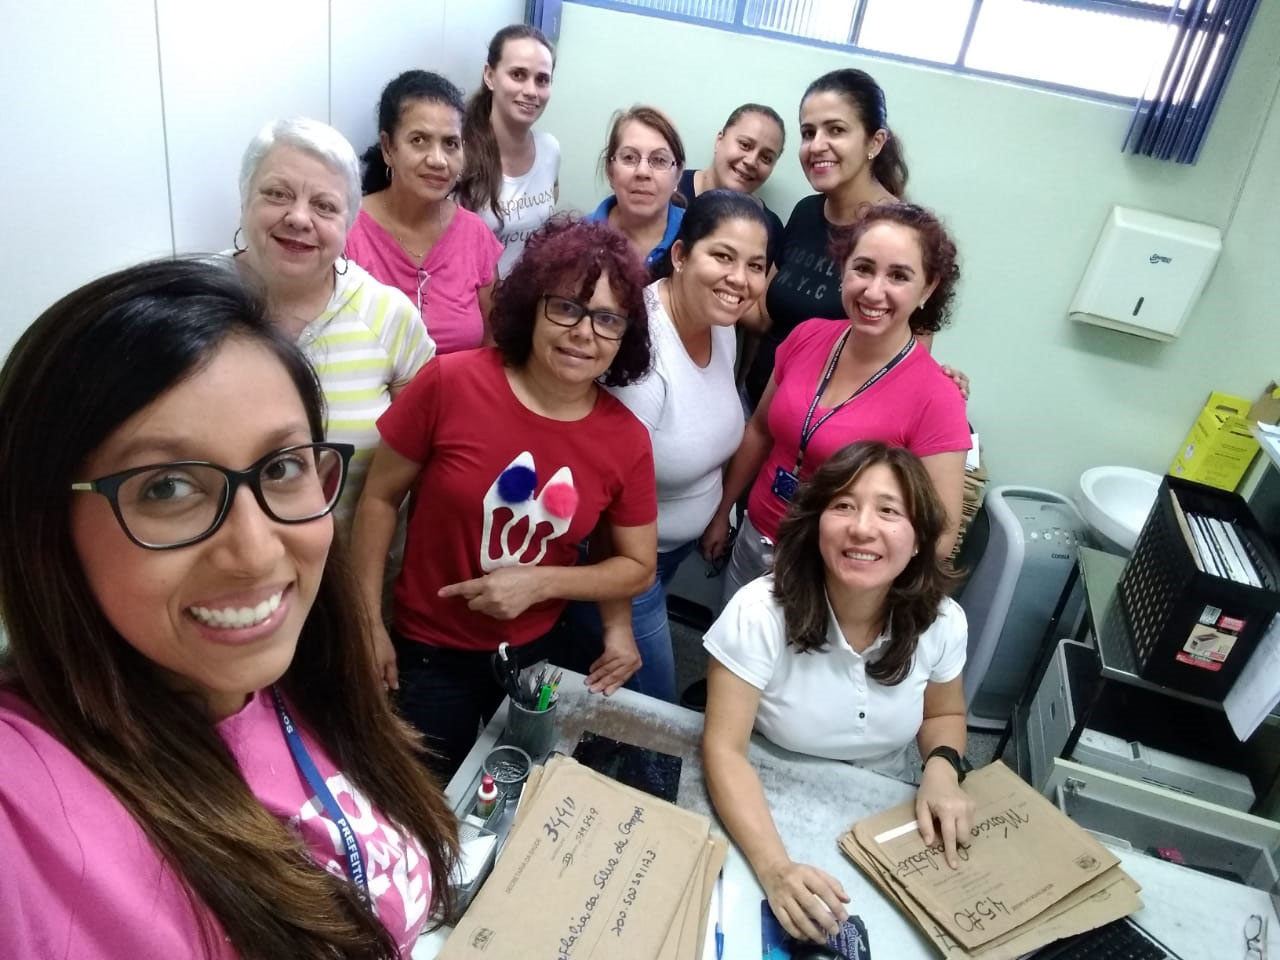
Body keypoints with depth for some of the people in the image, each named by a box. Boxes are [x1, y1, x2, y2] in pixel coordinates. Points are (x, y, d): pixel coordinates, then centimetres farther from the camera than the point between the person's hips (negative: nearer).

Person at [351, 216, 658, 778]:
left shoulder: (627, 440, -13)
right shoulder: (450, 383, -21)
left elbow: (637, 567, -3)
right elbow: (380, 499, -10)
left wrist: (539, 583, -18)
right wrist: (368, 621, -8)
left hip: (535, 655, 3)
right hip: (428, 652, -2)